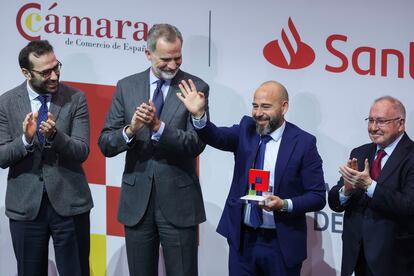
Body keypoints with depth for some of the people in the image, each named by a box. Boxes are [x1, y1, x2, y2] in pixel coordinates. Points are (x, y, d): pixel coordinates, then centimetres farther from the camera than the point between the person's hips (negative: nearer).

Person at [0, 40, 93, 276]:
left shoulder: (76, 99, -2)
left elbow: (82, 151, -8)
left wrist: (55, 135, -27)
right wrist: (25, 139, -22)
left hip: (69, 202, -1)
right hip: (26, 205, 1)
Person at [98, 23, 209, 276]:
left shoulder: (196, 87, -3)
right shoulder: (126, 87, 5)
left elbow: (197, 144, -11)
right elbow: (105, 144, 2)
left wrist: (159, 127, -25)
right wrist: (130, 130, -19)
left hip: (178, 200, -3)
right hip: (137, 199, 3)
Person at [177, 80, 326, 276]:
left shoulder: (304, 142, -7)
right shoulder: (246, 129, 4)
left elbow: (317, 196, -7)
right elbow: (218, 137, -15)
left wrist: (285, 204, -23)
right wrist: (199, 115, -33)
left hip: (281, 244, -3)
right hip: (242, 239, 3)